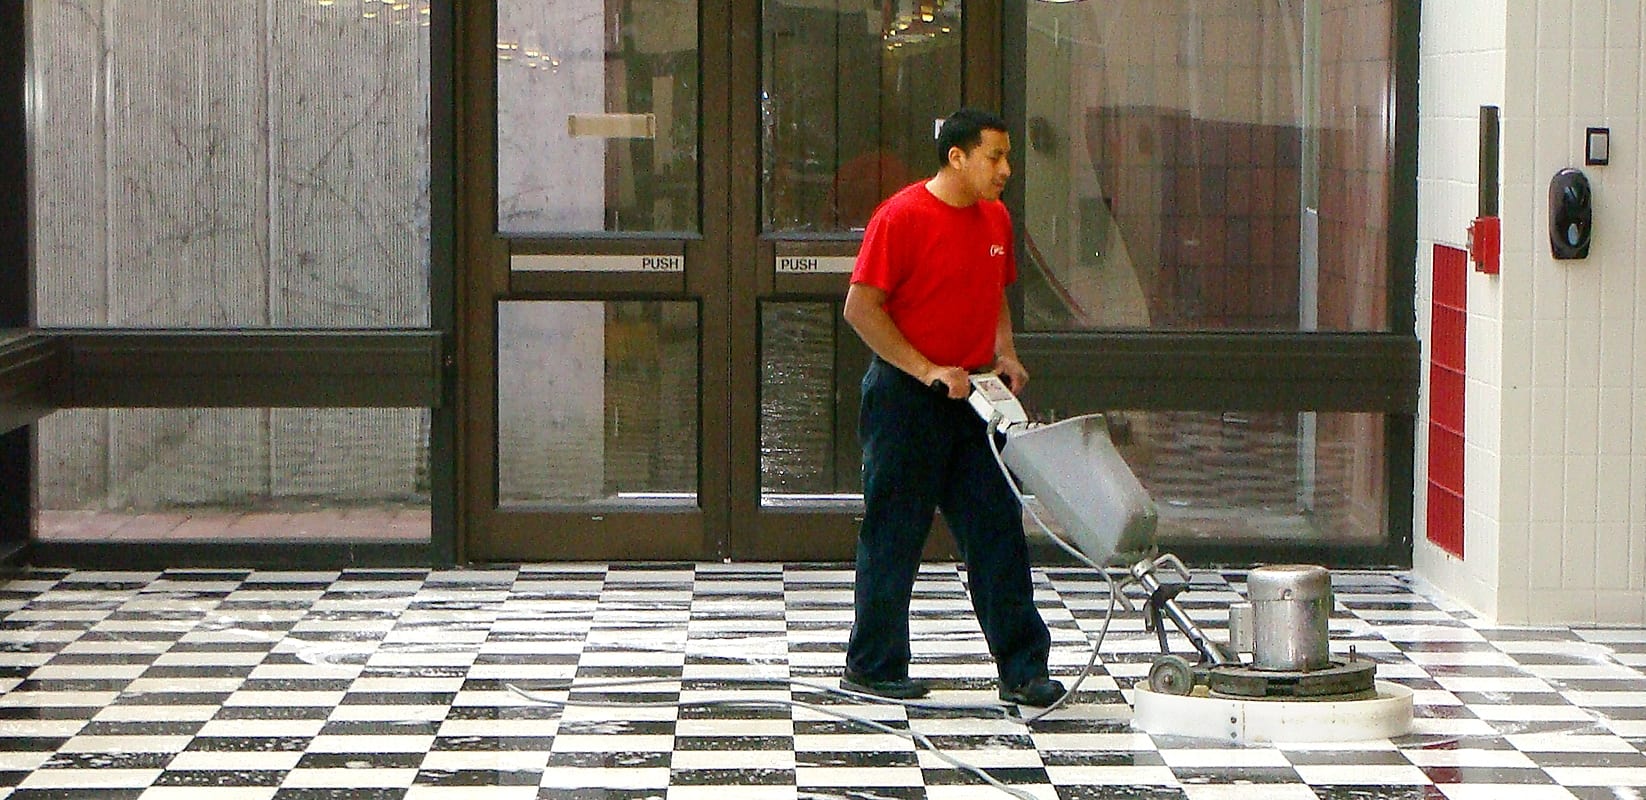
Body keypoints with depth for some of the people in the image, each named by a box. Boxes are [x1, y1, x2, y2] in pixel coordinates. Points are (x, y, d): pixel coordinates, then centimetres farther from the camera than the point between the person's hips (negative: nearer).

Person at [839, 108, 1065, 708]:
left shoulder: (995, 219, 10)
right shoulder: (902, 216, -12)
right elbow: (861, 307, -15)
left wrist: (1004, 355, 6)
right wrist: (928, 371, -18)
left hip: (972, 396, 7)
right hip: (905, 399, -7)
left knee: (998, 532, 2)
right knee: (894, 537, 2)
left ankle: (1022, 670, 4)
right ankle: (872, 668, 14)